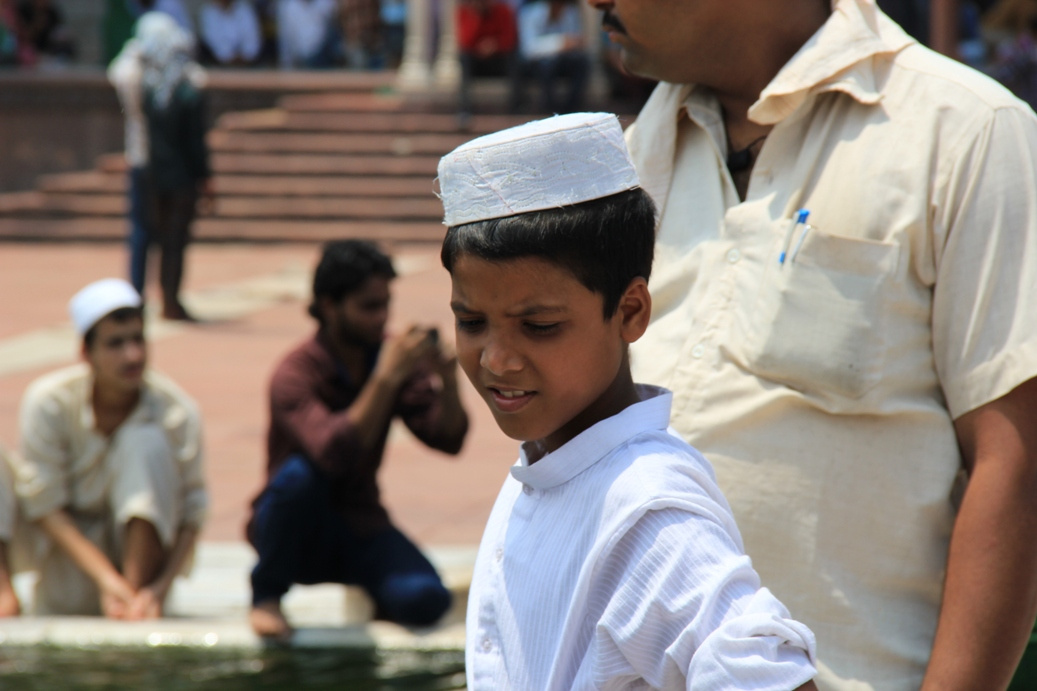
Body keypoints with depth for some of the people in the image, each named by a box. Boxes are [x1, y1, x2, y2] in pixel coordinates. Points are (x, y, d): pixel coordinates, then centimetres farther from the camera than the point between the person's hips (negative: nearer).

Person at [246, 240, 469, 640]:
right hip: (298, 531, -2)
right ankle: (266, 596, -12)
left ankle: (369, 592, 11)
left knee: (426, 601, -26)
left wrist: (448, 385, -24)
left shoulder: (393, 359, -2)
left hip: (360, 525, 3)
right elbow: (336, 452, -36)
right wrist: (386, 379, -39)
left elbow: (448, 440, -5)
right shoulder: (296, 374, -19)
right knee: (300, 472, -36)